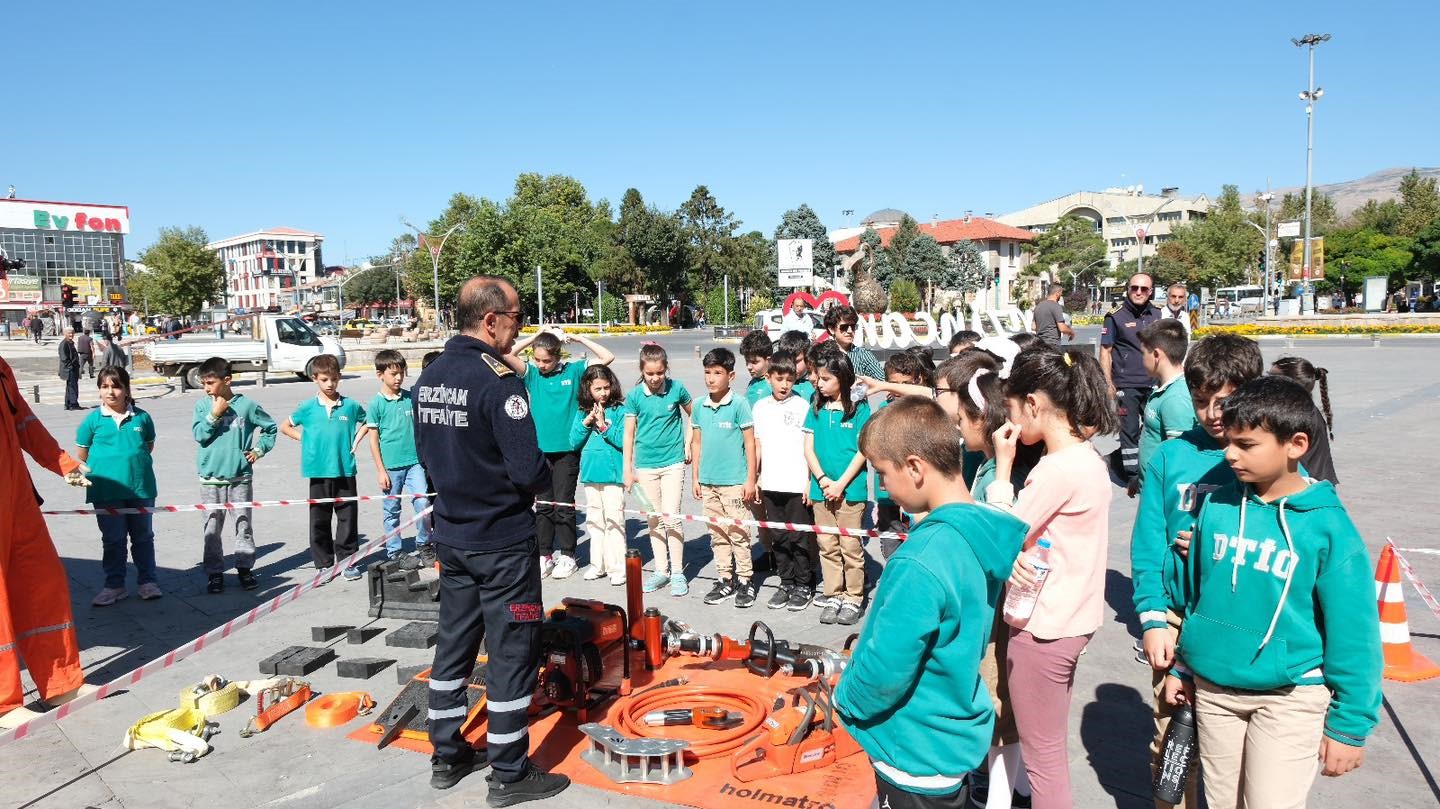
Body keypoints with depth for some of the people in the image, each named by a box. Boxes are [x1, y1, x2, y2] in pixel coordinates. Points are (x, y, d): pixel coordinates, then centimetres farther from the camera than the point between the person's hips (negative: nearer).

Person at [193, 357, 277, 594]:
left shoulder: (246, 405, -3)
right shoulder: (203, 406, 0)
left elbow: (270, 427, 8)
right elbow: (199, 435, -9)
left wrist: (259, 450, 0)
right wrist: (214, 414, -16)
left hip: (241, 476, -1)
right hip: (211, 477, 1)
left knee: (244, 523, 8)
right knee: (212, 527, 5)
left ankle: (245, 568, 19)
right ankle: (214, 572, 15)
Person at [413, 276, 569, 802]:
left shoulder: (429, 378, 4)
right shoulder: (498, 381, -20)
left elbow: (427, 454, 13)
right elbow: (530, 472, -22)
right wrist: (545, 479, -2)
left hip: (451, 536, 8)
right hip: (503, 542, -8)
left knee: (454, 644, 18)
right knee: (512, 653, 4)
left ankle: (447, 757, 31)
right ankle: (509, 775, 15)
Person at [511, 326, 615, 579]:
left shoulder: (573, 370, -1)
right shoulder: (531, 373, 3)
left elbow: (607, 357, -2)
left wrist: (578, 338, -4)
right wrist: (536, 336, -7)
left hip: (567, 449, -2)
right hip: (540, 449, 2)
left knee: (564, 504, 4)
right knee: (543, 504, 8)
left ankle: (567, 555, 15)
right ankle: (545, 554, 17)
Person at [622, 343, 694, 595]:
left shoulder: (676, 388, -5)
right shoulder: (634, 395, -5)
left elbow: (692, 414, 12)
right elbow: (629, 433, 0)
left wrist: (688, 443, 6)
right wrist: (627, 468, 0)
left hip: (673, 462, -2)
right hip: (645, 464, 2)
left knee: (671, 517, -6)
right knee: (654, 519, 10)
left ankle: (677, 572, 5)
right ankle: (661, 570, 21)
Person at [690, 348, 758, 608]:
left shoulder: (739, 404, -8)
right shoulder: (700, 406, 6)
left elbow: (750, 443, -6)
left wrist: (750, 479, -8)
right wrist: (695, 477, 13)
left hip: (734, 481, -5)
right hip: (708, 482, 5)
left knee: (738, 533, 0)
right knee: (717, 534, 12)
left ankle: (745, 581, 11)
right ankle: (725, 580, 22)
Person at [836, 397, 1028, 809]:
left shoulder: (919, 565, -31)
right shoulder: (982, 534, -4)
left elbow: (883, 673, -26)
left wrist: (844, 696, -7)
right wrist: (867, 646, 9)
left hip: (915, 758, -8)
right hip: (957, 739, 8)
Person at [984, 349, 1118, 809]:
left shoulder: (1060, 468, -24)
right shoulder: (1084, 456, 6)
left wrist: (1002, 466, -12)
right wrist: (1019, 561, -12)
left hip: (1042, 627, -10)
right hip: (1065, 617, 10)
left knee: (1042, 755, 6)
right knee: (1050, 748, 24)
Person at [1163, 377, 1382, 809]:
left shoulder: (1328, 527, -14)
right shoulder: (1218, 506, -2)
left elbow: (1353, 633, -10)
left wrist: (1350, 722, -7)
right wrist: (1182, 665, 14)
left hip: (1288, 698, -4)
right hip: (1211, 689, 4)